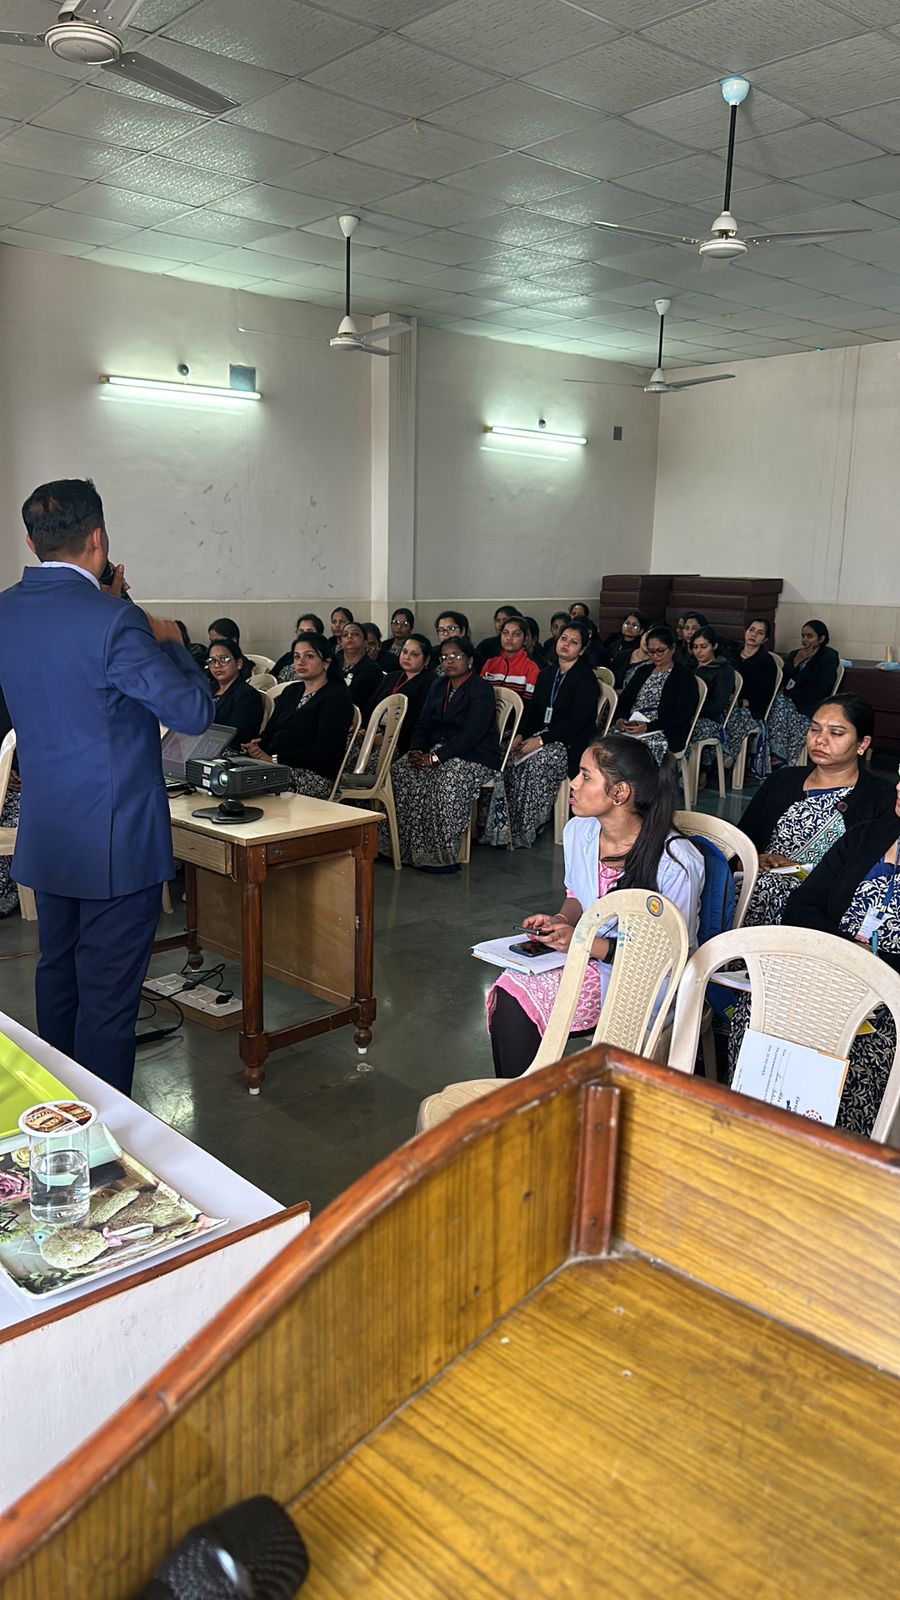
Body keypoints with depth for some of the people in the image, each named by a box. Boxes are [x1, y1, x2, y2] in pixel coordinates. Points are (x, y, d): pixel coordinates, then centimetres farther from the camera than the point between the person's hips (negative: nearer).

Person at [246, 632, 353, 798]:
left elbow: (325, 750, -13)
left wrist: (274, 759, -19)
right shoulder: (291, 691, 24)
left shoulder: (337, 697, -1)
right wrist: (255, 747, -8)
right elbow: (269, 732, 17)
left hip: (313, 776, -7)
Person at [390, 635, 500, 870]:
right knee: (399, 772, -17)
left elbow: (471, 735, -20)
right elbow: (423, 723, 13)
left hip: (474, 756, -7)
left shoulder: (481, 690, -10)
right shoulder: (438, 686, 16)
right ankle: (403, 847, -14)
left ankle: (440, 856, -25)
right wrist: (416, 750, -9)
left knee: (447, 783, -36)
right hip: (437, 750, 7)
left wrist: (435, 758, -25)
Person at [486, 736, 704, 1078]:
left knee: (520, 1001, -25)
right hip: (589, 958, 6)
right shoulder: (579, 831, -1)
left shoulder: (675, 863, -22)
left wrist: (587, 943, -23)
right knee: (508, 993, -21)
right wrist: (560, 921, -5)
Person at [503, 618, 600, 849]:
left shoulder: (585, 678, -8)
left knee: (537, 762, -33)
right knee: (512, 758, -21)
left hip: (573, 743, -6)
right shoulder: (547, 675, 15)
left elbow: (576, 722, -17)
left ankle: (527, 830, -25)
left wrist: (541, 740, -23)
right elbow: (533, 709, 14)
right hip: (545, 735, 6)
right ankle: (508, 827, -17)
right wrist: (520, 735, -6)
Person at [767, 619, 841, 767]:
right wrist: (796, 662, -2)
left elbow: (819, 690, -10)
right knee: (780, 700, -27)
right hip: (789, 702, 5)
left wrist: (789, 693, -8)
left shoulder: (830, 657, -1)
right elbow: (782, 682, 10)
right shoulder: (794, 654, 18)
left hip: (811, 707, -5)